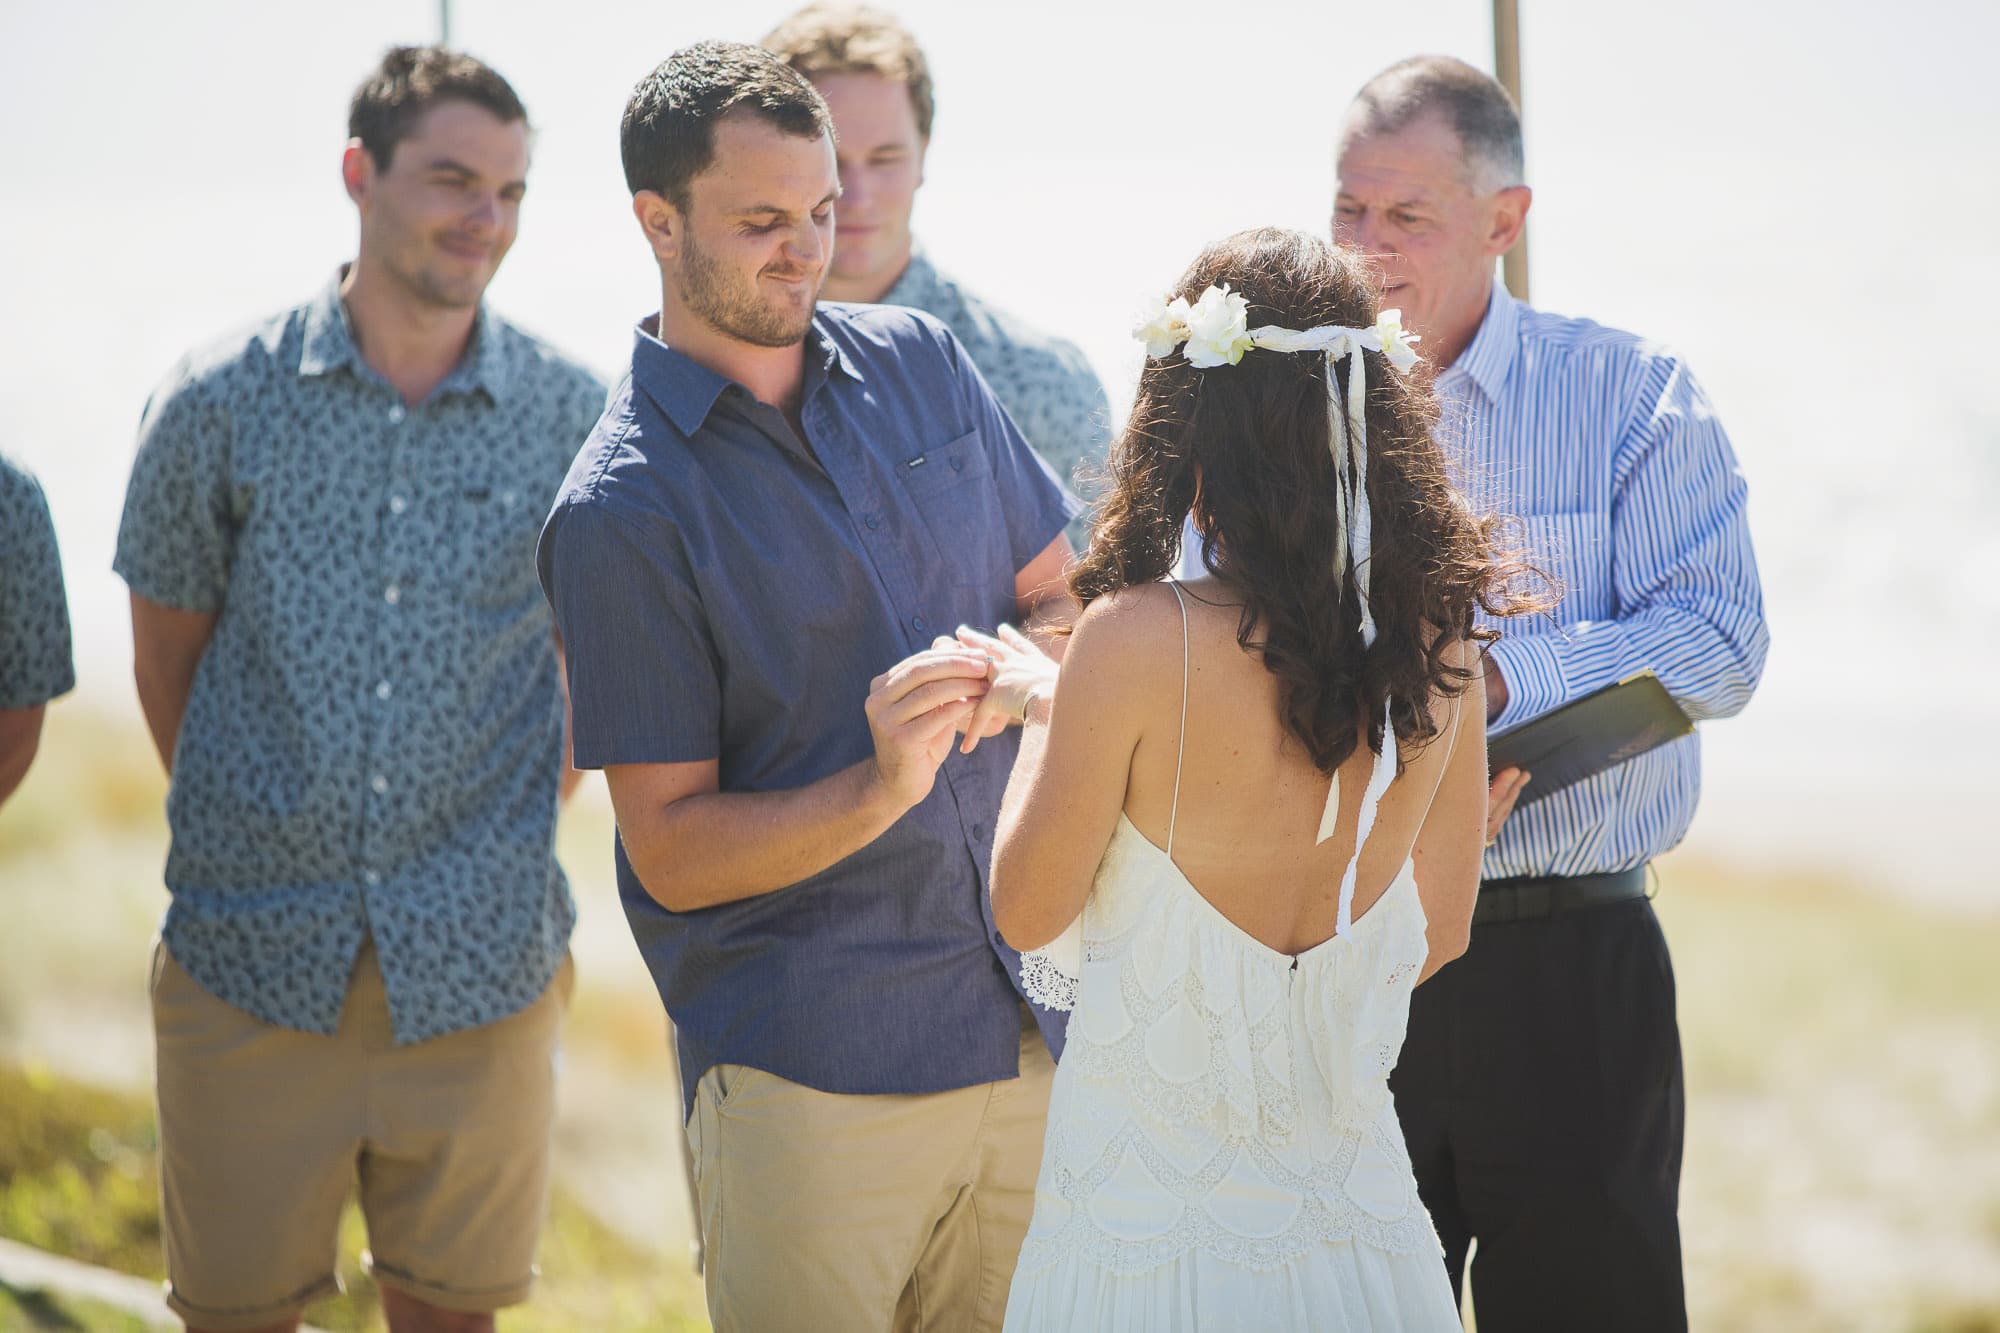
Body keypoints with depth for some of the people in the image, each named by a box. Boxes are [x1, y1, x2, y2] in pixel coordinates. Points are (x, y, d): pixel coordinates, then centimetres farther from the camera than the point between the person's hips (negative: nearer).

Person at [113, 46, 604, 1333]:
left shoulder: (577, 417, 1)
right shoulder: (220, 403, -1)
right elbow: (168, 660, 10)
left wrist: (519, 850, 11)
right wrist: (248, 835, 11)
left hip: (480, 973, 1)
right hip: (251, 968, 0)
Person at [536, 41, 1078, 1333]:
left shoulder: (920, 362, 9)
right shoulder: (620, 512, -8)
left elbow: (1063, 592, 17)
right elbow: (673, 852, -9)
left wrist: (1014, 675, -6)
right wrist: (882, 787, -25)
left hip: (1029, 1025, 5)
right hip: (812, 1071, -5)